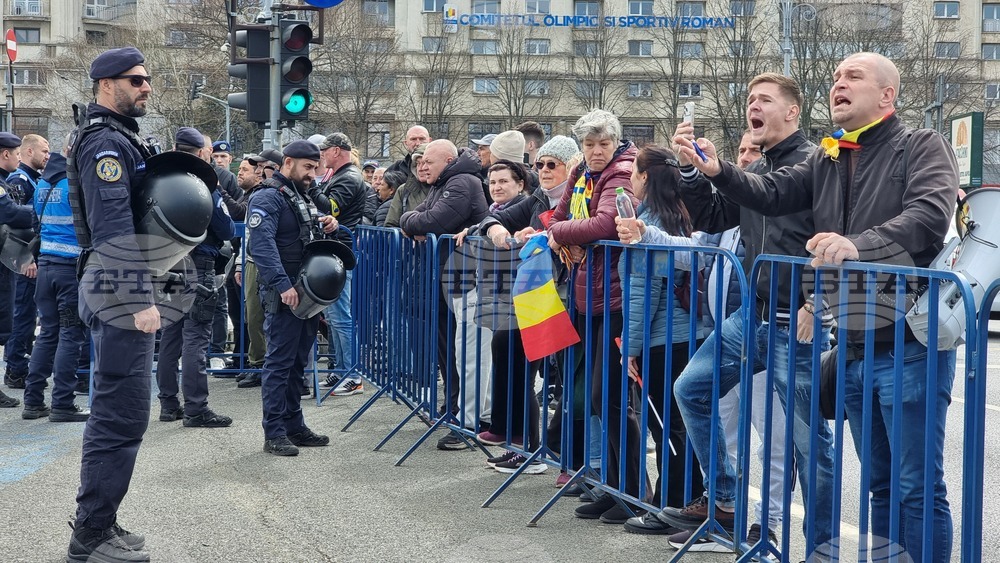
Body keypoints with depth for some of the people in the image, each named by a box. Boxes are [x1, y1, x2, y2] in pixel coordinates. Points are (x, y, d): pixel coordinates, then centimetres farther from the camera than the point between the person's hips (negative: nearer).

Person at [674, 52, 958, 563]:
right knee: (880, 481, 17)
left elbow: (930, 214, -21)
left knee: (919, 486, -3)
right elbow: (773, 193, 4)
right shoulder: (825, 161, 16)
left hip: (910, 345, -7)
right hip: (854, 347, 7)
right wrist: (719, 171, -14)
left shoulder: (922, 147, -4)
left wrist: (858, 244, -36)